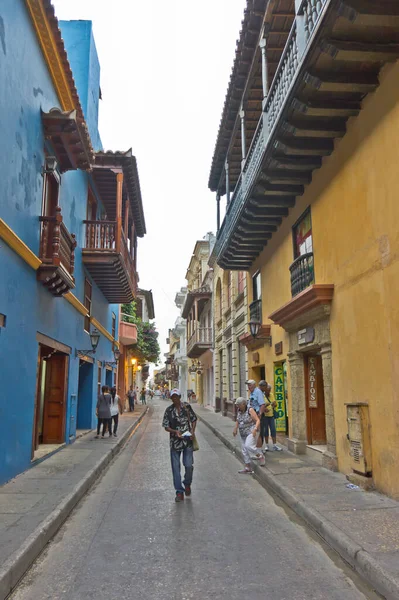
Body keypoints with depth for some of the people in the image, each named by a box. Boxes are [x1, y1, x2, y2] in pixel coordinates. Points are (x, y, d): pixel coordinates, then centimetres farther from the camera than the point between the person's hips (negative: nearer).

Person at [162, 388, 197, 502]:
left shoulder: (187, 406, 0)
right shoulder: (169, 410, -1)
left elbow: (194, 419, 10)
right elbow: (165, 426, 0)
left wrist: (192, 431, -6)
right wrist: (175, 431, -17)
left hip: (188, 440, 0)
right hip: (175, 441, 0)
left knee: (189, 465, -3)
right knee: (176, 467, 3)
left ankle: (187, 484, 27)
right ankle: (179, 491, 15)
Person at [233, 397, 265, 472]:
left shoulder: (250, 410, -16)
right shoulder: (239, 410, 4)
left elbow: (258, 420, -17)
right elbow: (238, 421, 19)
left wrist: (255, 429, -29)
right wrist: (235, 429, 9)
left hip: (252, 432, -7)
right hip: (243, 434, 7)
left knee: (249, 446, -23)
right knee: (245, 451, 7)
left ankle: (260, 456, 0)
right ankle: (248, 468, 15)